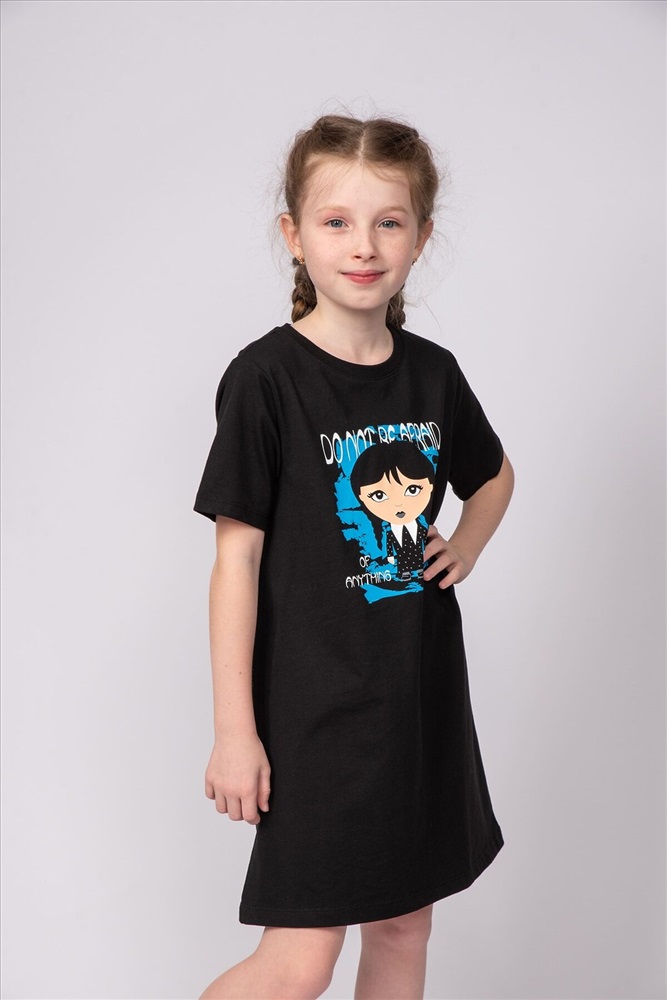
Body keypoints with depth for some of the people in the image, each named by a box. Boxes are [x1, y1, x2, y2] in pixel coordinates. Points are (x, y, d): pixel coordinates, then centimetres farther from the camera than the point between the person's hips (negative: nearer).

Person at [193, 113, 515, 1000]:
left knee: (406, 922, 16)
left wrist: (467, 547, 3)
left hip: (423, 692, 6)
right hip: (315, 702, -6)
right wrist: (234, 728, -14)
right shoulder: (267, 376, -13)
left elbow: (494, 474, 23)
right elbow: (238, 556, -13)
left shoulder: (433, 372, 3)